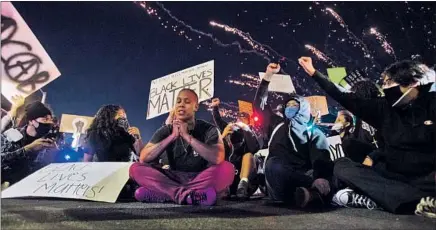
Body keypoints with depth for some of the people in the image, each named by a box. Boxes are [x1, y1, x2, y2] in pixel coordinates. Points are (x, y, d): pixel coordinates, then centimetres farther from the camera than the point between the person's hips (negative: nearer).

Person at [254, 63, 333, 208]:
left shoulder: (314, 133, 17)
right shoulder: (276, 125, 27)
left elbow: (323, 161, -2)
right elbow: (259, 105, 25)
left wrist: (322, 178, -26)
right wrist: (268, 76, 19)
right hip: (280, 186, 0)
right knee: (273, 163, -33)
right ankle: (316, 189, -39)